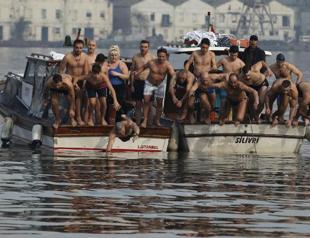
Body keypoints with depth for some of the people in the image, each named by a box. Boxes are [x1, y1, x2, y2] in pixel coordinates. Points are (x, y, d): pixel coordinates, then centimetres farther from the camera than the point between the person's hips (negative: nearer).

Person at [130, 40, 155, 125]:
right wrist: (132, 85, 4)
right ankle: (137, 123, 13)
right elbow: (132, 72, 9)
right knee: (138, 104, 7)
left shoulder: (151, 58, -2)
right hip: (138, 82, 2)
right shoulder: (135, 57, 5)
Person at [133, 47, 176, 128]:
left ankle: (157, 121, 18)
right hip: (149, 84, 0)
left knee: (159, 103, 5)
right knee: (146, 101, -8)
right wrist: (137, 73, -11)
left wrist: (172, 82, -58)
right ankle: (145, 120, -3)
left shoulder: (167, 65, -23)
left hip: (160, 85, 0)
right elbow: (144, 67, 4)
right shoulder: (151, 63, -18)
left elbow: (173, 74, -38)